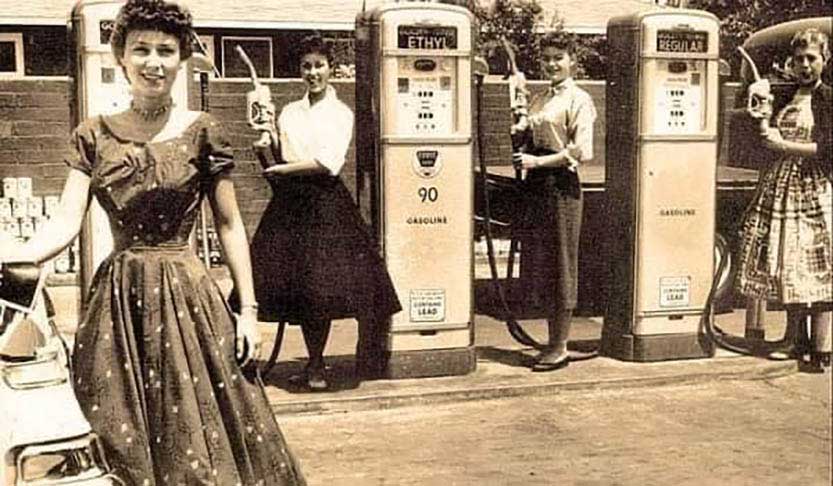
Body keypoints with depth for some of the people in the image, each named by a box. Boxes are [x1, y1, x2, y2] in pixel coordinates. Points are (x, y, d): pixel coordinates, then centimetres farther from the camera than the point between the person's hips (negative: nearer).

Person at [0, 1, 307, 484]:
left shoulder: (201, 131, -2)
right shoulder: (95, 136, 4)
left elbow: (230, 225, 0)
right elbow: (66, 223, -3)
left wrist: (249, 308, -4)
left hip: (185, 294, -2)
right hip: (118, 297, 3)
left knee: (198, 437, 4)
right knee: (119, 439, 11)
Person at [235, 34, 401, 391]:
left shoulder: (340, 113, 2)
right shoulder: (289, 113, 14)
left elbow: (329, 163, -11)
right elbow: (276, 160, 10)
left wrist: (282, 169, -9)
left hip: (326, 203, -4)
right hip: (290, 202, 4)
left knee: (320, 284, -6)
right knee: (296, 283, 3)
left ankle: (317, 366, 6)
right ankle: (313, 363, 15)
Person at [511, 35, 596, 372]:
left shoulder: (578, 100, -7)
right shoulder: (541, 100, 16)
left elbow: (582, 151, -15)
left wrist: (538, 161, -16)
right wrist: (521, 131, 3)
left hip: (561, 185, -8)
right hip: (535, 186, 8)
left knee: (560, 267, -1)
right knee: (538, 265, 10)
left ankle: (560, 348, 8)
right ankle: (553, 342, 20)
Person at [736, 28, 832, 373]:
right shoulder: (785, 98, 15)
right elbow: (769, 143, 20)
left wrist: (783, 145, -12)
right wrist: (760, 105, 8)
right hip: (778, 188, 6)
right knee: (785, 268, 6)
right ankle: (796, 342, 16)